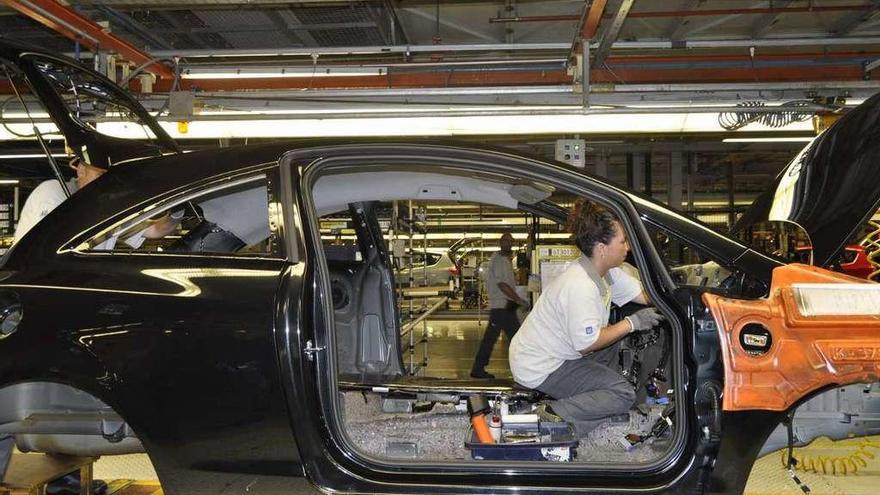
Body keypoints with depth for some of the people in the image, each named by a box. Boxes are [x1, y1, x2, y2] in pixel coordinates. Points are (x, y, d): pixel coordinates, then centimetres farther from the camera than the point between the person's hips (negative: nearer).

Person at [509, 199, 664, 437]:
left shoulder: (606, 271, 1)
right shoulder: (580, 286, -29)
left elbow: (644, 295, 5)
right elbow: (586, 344, -24)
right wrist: (632, 323, -18)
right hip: (539, 369, -10)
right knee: (624, 395, -12)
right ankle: (557, 414, -14)